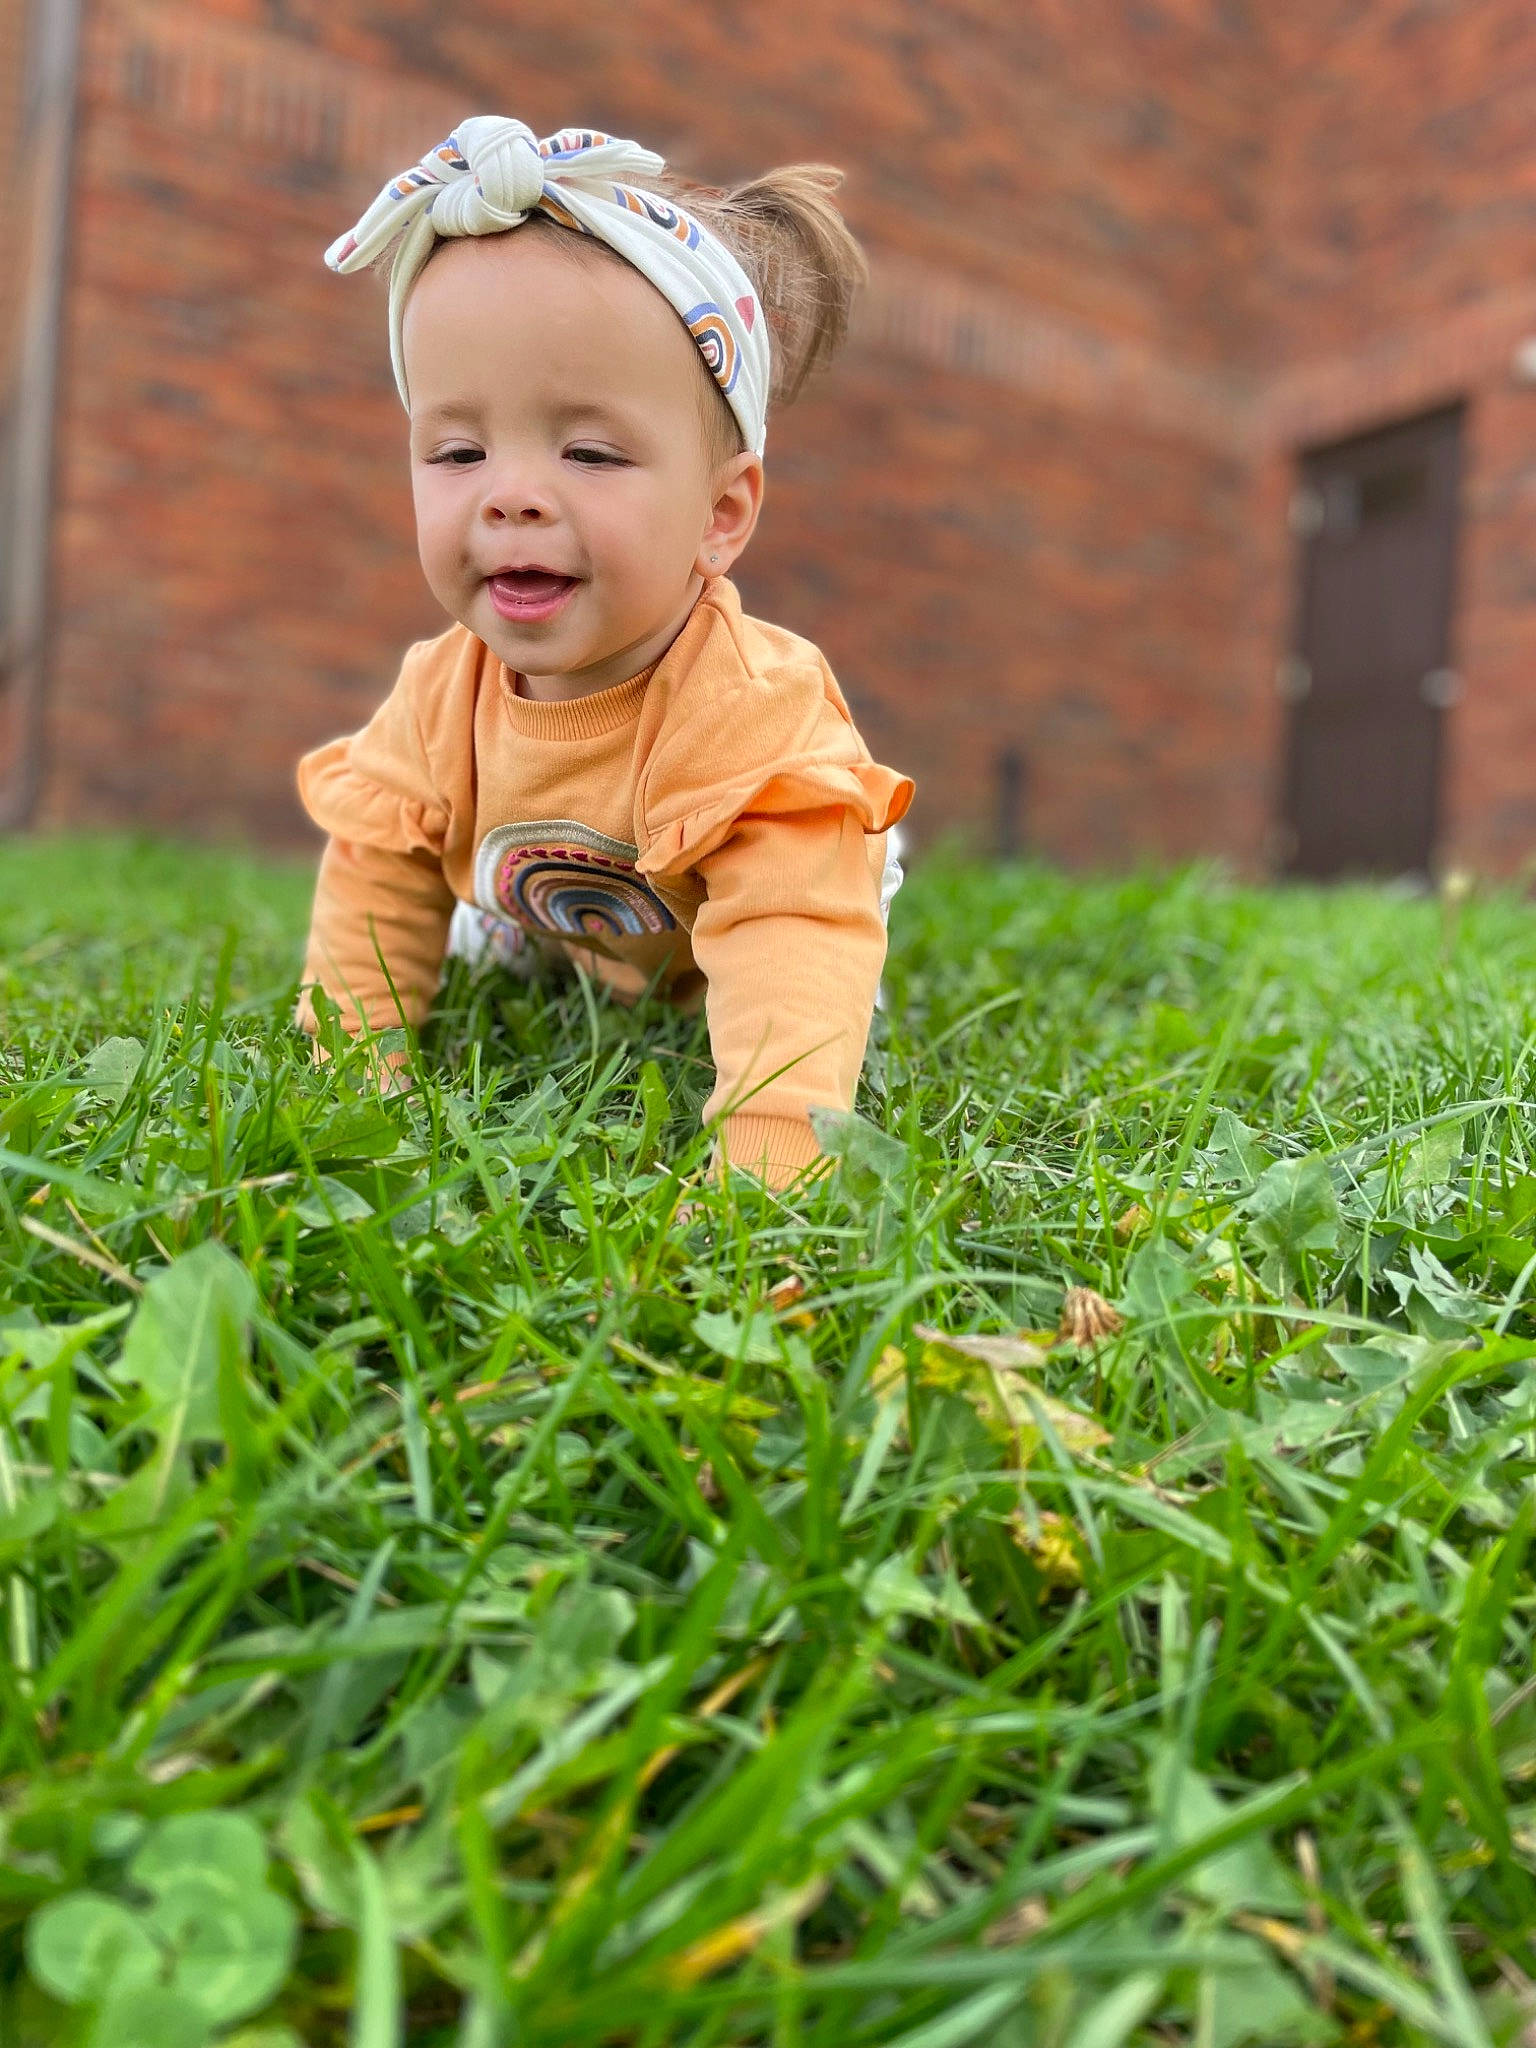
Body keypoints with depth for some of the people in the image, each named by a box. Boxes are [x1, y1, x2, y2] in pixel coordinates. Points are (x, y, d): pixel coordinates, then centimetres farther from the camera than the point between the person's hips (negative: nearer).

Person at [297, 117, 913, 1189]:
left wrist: (762, 1170, -68)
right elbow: (377, 876, -15)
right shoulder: (440, 699, -30)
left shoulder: (756, 715, -47)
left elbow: (793, 950, -57)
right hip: (556, 931, 4)